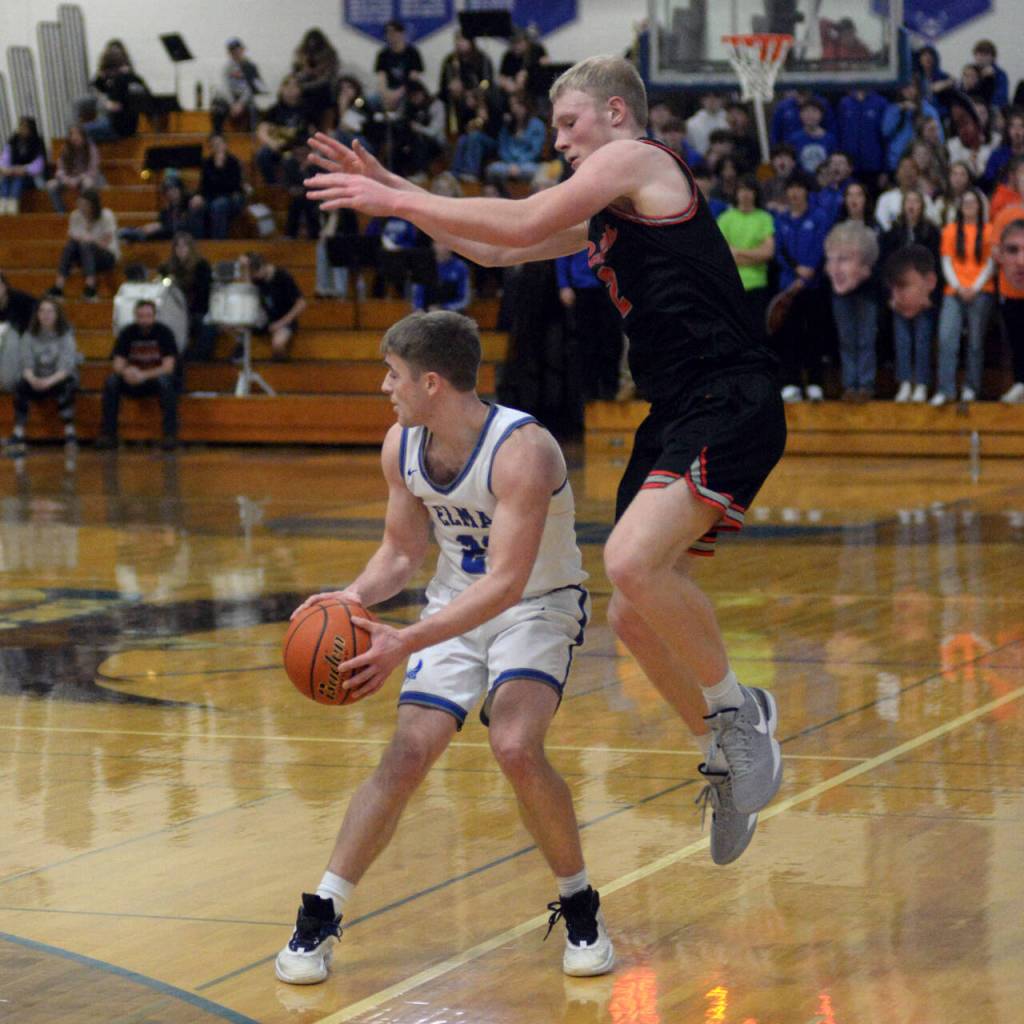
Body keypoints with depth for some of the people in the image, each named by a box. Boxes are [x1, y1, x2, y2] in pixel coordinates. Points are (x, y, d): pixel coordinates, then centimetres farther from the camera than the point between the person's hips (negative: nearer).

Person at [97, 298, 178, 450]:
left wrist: (144, 375, -32)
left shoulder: (164, 332, -11)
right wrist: (126, 372, -33)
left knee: (166, 381, -36)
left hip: (156, 378, -3)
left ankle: (170, 434, -35)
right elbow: (118, 365, -7)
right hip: (132, 382, 3)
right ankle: (108, 433, -23)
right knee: (111, 381, -26)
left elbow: (168, 367, -17)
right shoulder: (127, 333, -3)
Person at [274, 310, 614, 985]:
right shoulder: (402, 447, -7)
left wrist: (405, 643, -41)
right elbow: (403, 550, 7)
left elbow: (507, 582, -35)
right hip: (457, 607, 5)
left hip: (538, 606, -5)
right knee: (407, 758, -5)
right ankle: (321, 917, 4)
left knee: (516, 747, -26)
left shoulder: (522, 450, -30)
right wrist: (357, 596, -15)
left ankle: (580, 908, -6)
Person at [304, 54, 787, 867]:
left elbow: (521, 224, -13)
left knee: (632, 559, -29)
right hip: (677, 413, 11)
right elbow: (499, 249, 29)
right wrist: (395, 195, 21)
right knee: (636, 615, 8)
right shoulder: (607, 214, 24)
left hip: (730, 404, -11)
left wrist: (399, 201, -6)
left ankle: (737, 710, -11)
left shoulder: (636, 160, -4)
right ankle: (732, 766, 22)